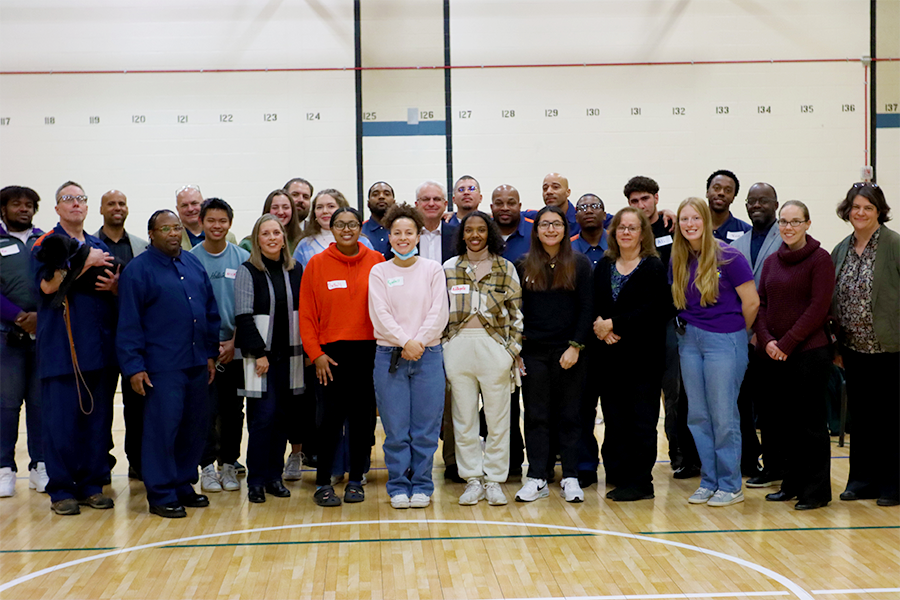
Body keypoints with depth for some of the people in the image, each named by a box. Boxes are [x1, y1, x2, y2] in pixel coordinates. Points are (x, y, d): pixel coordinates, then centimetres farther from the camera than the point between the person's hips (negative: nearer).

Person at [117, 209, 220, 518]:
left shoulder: (194, 264, 14)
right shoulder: (138, 270, -4)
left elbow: (210, 312, 17)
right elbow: (128, 323, -6)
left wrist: (210, 353, 13)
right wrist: (134, 366, -11)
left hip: (197, 364, 6)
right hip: (162, 366, -6)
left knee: (196, 426, 10)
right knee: (162, 428, -5)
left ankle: (183, 485, 23)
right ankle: (161, 495, 5)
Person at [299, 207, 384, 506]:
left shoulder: (376, 261, 4)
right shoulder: (317, 264, 2)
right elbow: (307, 314, 2)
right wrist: (316, 353, -5)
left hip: (368, 349, 1)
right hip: (332, 351, -1)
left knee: (363, 416, 6)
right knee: (332, 416, -2)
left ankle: (356, 480, 18)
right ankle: (323, 483, 8)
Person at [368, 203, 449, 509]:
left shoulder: (433, 269, 6)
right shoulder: (379, 272, 6)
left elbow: (439, 312, -1)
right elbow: (380, 314, -3)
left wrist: (419, 341, -12)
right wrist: (405, 342, -14)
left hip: (428, 355, 0)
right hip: (389, 357, 0)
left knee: (426, 429, 2)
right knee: (395, 429, 2)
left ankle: (422, 486, 14)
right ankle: (398, 487, 13)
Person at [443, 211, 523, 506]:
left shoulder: (505, 268, 6)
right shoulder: (449, 268, 9)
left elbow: (516, 312, 6)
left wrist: (513, 349, -1)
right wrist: (442, 348, 4)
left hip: (495, 346, -1)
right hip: (458, 347, 1)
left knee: (498, 417, 2)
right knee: (464, 418, 4)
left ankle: (494, 479, 12)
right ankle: (472, 479, 14)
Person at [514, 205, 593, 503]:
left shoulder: (580, 264, 2)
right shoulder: (524, 266, 6)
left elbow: (587, 309, -1)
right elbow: (515, 310, 7)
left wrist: (575, 346, -9)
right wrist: (515, 350, 0)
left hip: (568, 351, -1)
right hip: (533, 352, 1)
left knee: (569, 415, 5)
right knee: (536, 415, 4)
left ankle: (570, 478, 12)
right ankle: (537, 478, 10)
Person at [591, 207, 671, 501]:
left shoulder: (654, 268, -3)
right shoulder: (603, 266, 14)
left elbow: (653, 310, -13)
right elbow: (592, 304, 9)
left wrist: (614, 324, -14)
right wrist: (599, 324, -12)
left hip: (643, 356, -5)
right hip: (609, 355, 5)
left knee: (641, 419, -1)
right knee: (614, 418, 7)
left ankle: (640, 482, 4)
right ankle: (618, 475, 15)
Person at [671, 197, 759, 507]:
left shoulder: (728, 256, -10)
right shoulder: (678, 261, 7)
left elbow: (751, 301, -7)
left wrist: (737, 333, 5)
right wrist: (690, 327, 9)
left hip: (724, 340, -6)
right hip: (690, 340, 6)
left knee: (723, 416, -2)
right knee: (698, 416, 8)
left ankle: (730, 485, 9)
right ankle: (708, 482, 19)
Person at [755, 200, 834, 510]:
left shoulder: (820, 258, -5)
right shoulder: (772, 261, 12)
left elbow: (819, 307, -12)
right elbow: (761, 303, 11)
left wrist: (786, 343, -14)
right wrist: (766, 340, -6)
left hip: (808, 353, -6)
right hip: (773, 354, 6)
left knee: (809, 422, 0)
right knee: (781, 423, 11)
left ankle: (817, 490, 11)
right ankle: (793, 484, 24)